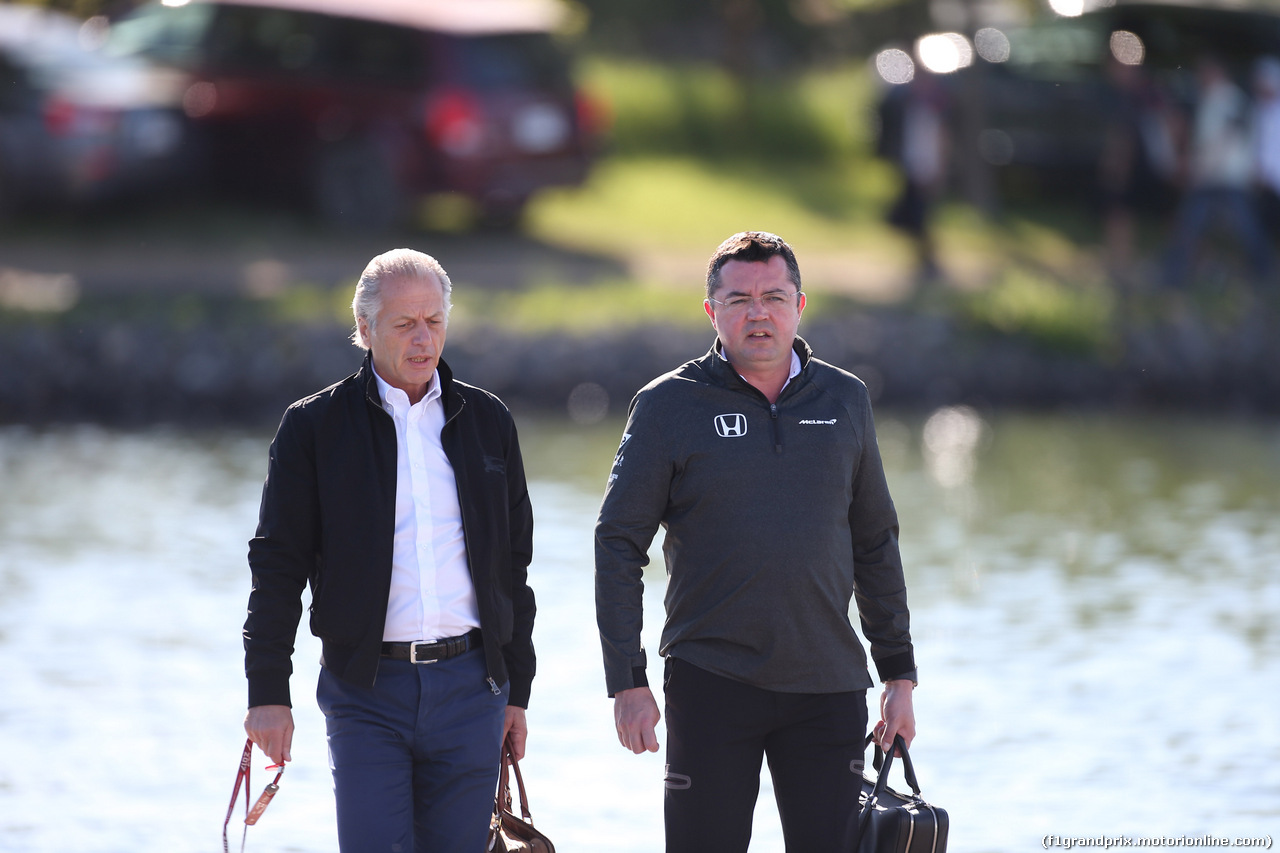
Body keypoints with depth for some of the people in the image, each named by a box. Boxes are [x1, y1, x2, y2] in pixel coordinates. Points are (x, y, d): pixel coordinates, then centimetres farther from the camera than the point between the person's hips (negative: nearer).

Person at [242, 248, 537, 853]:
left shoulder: (487, 421, 10)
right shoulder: (314, 427, 1)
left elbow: (512, 567, 15)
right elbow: (277, 566, 1)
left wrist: (517, 690, 12)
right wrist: (267, 692, -5)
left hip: (470, 687, 3)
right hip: (365, 689, -2)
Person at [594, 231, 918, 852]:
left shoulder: (845, 400, 9)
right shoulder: (667, 405, -1)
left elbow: (876, 544, 15)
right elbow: (618, 545, -1)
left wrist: (899, 673, 11)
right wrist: (627, 683, -8)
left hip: (828, 685, 3)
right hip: (711, 681, -3)